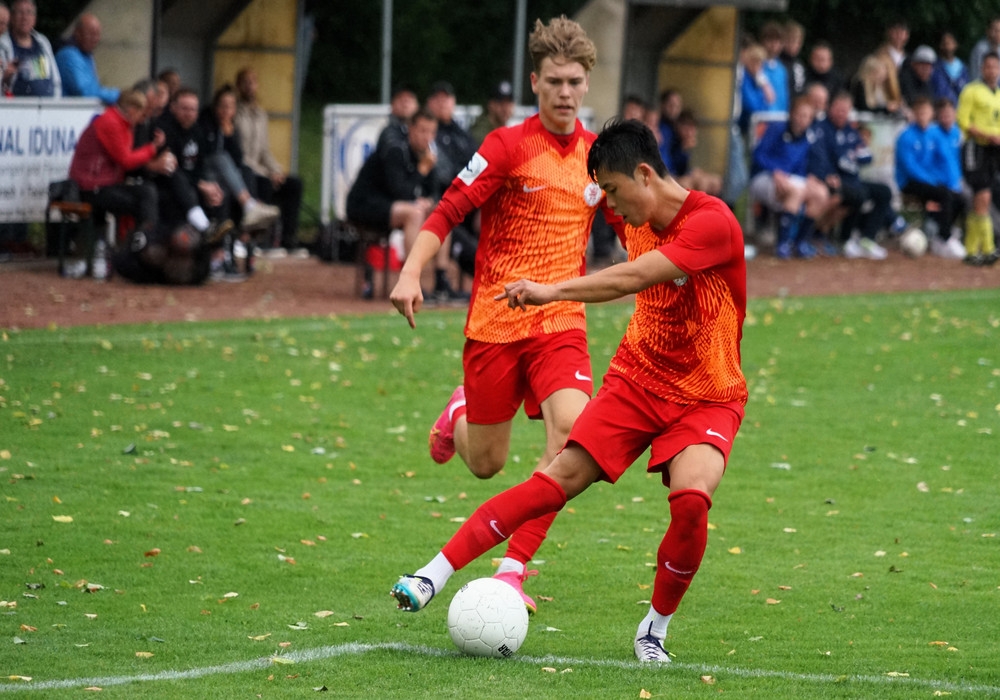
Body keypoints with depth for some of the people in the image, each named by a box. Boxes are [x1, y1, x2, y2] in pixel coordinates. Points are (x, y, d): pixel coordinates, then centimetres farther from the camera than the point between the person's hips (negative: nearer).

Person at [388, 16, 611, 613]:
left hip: (561, 322, 2)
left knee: (571, 433, -23)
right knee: (486, 464, 6)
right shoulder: (508, 146, -7)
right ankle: (459, 413, 45)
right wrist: (412, 274, -22)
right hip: (495, 322, -2)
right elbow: (447, 213, -8)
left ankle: (513, 569, -14)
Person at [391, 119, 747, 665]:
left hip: (706, 398, -5)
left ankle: (655, 630, -7)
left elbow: (633, 277, -33)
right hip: (638, 378, 5)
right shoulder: (636, 221, 3)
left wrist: (552, 291, -39)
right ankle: (435, 574, -14)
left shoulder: (712, 222, -22)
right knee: (562, 477, -11)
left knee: (691, 497, -29)